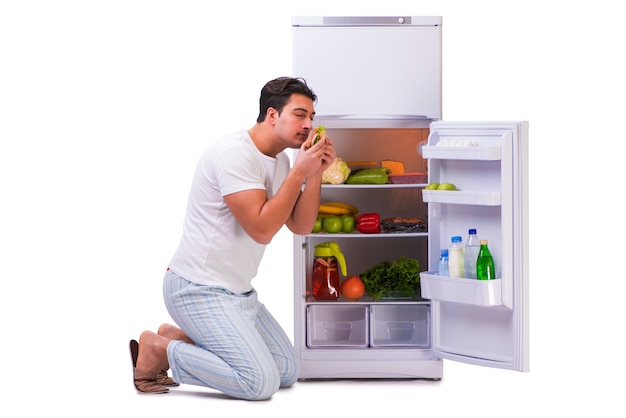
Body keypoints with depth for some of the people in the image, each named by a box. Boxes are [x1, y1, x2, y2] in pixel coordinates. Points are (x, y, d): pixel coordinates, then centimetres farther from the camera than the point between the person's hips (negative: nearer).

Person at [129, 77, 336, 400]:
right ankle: (157, 349, -4)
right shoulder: (235, 153, -19)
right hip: (200, 290, -10)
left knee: (288, 371, 11)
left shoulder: (280, 160, 11)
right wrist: (299, 173, -21)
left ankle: (178, 337, 16)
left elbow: (300, 226, 6)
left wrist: (316, 173, -7)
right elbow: (261, 229, -24)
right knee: (261, 382, -20)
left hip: (237, 291, 10)